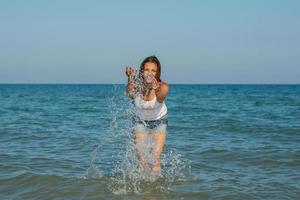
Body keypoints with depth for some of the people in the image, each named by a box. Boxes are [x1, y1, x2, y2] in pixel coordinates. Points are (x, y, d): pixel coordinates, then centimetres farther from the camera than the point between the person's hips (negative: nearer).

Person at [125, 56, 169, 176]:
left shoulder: (163, 87, -29)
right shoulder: (136, 86, -26)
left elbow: (160, 98, -50)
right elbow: (129, 93, -49)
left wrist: (156, 90, -74)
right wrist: (131, 79, -69)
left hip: (159, 121, -1)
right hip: (140, 121, 1)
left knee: (155, 159, -9)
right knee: (141, 159, -4)